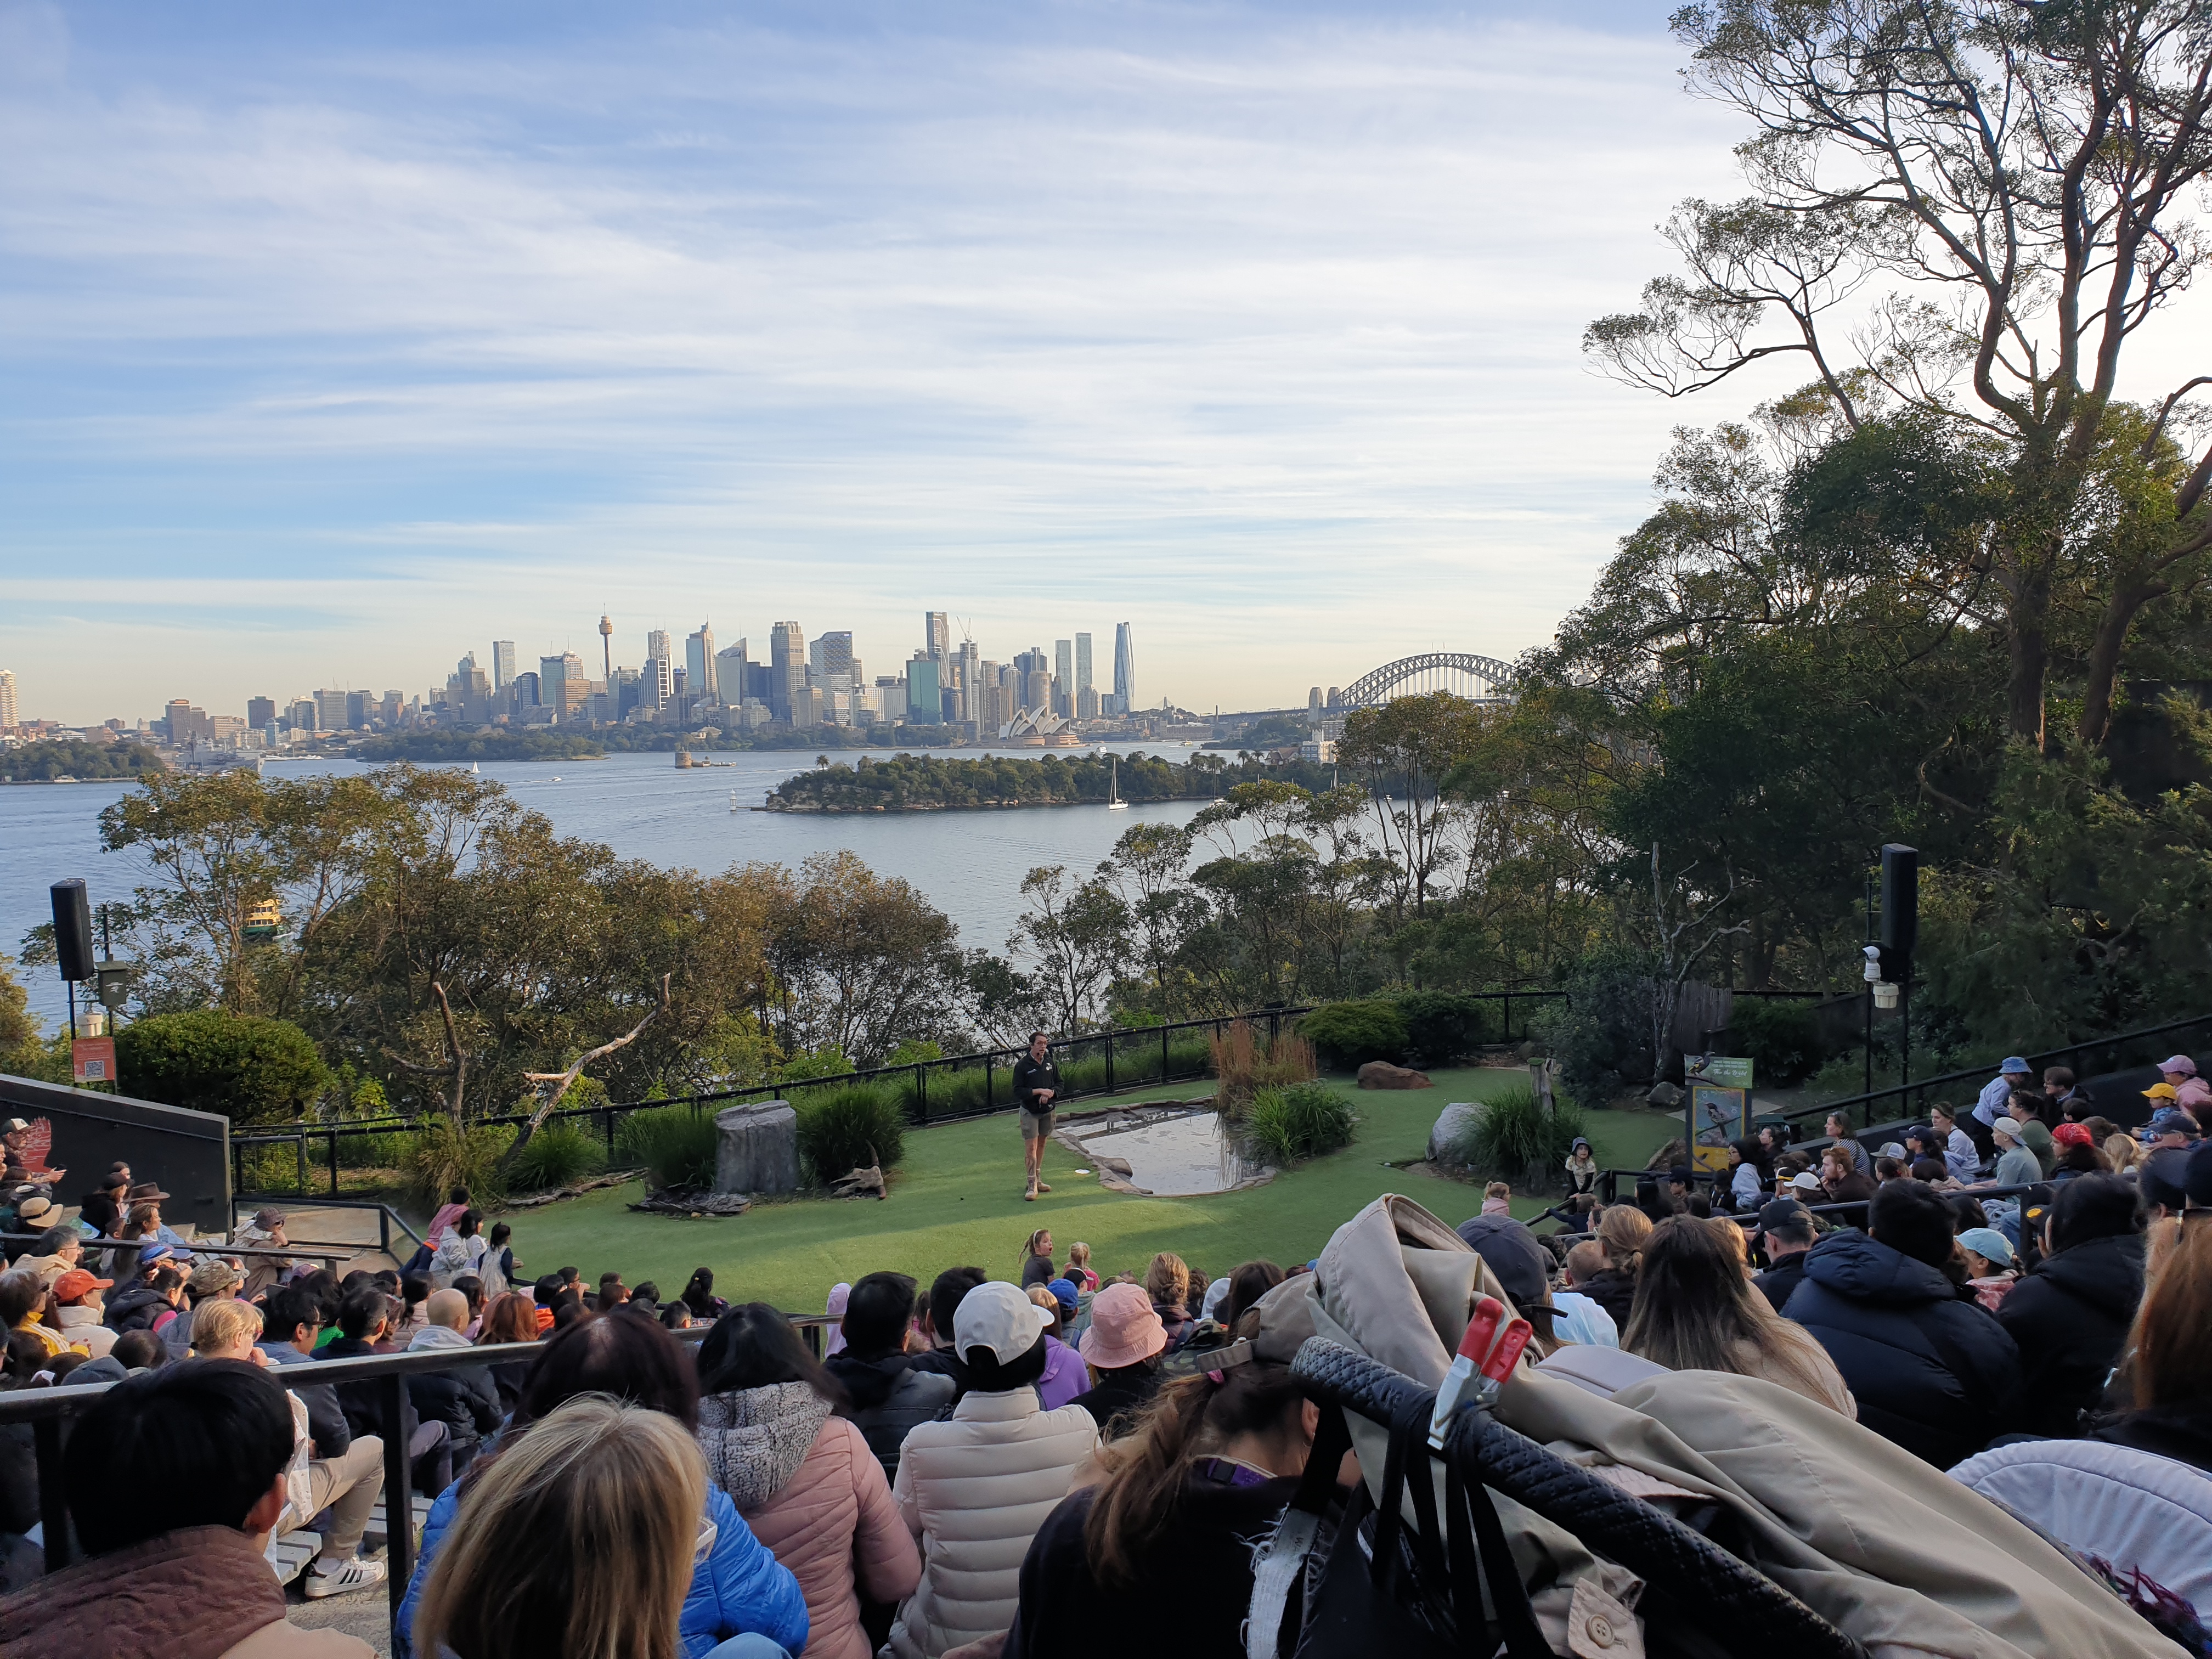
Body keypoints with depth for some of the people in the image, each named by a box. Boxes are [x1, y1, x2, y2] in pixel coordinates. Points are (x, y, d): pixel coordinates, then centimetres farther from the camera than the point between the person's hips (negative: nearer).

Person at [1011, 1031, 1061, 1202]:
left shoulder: (1050, 1062, 1)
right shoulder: (1022, 1065, -13)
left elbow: (1059, 1083, 9)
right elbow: (1018, 1091, -14)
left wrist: (1050, 1093, -12)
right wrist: (1039, 1091, -21)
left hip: (1048, 1110, 5)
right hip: (1030, 1111, -5)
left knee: (1041, 1144, 14)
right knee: (1031, 1147, -9)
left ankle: (1038, 1180, 25)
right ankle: (1032, 1186, -7)